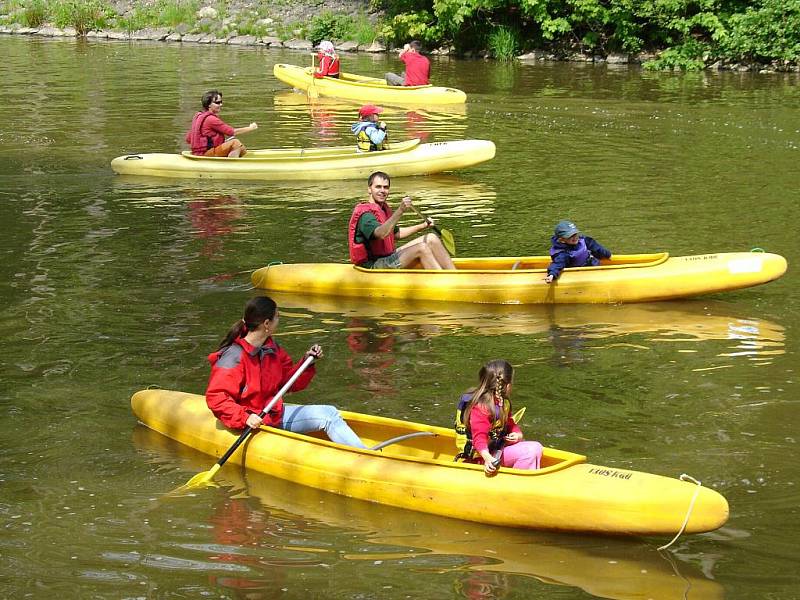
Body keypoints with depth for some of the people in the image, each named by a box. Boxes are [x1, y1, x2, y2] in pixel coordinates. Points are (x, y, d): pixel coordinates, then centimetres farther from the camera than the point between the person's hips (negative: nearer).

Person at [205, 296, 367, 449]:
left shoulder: (272, 349, 7)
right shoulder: (234, 357, -20)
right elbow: (215, 397, -24)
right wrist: (245, 417, -33)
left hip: (275, 414, 9)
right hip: (255, 422, -9)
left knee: (329, 413, -5)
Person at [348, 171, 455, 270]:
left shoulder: (383, 208, 13)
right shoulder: (365, 214, -19)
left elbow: (396, 233, 27)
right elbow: (381, 234, -38)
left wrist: (422, 226, 18)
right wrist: (400, 210, -46)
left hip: (388, 256, 10)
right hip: (374, 265, -10)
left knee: (431, 239, 4)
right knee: (422, 249, -24)